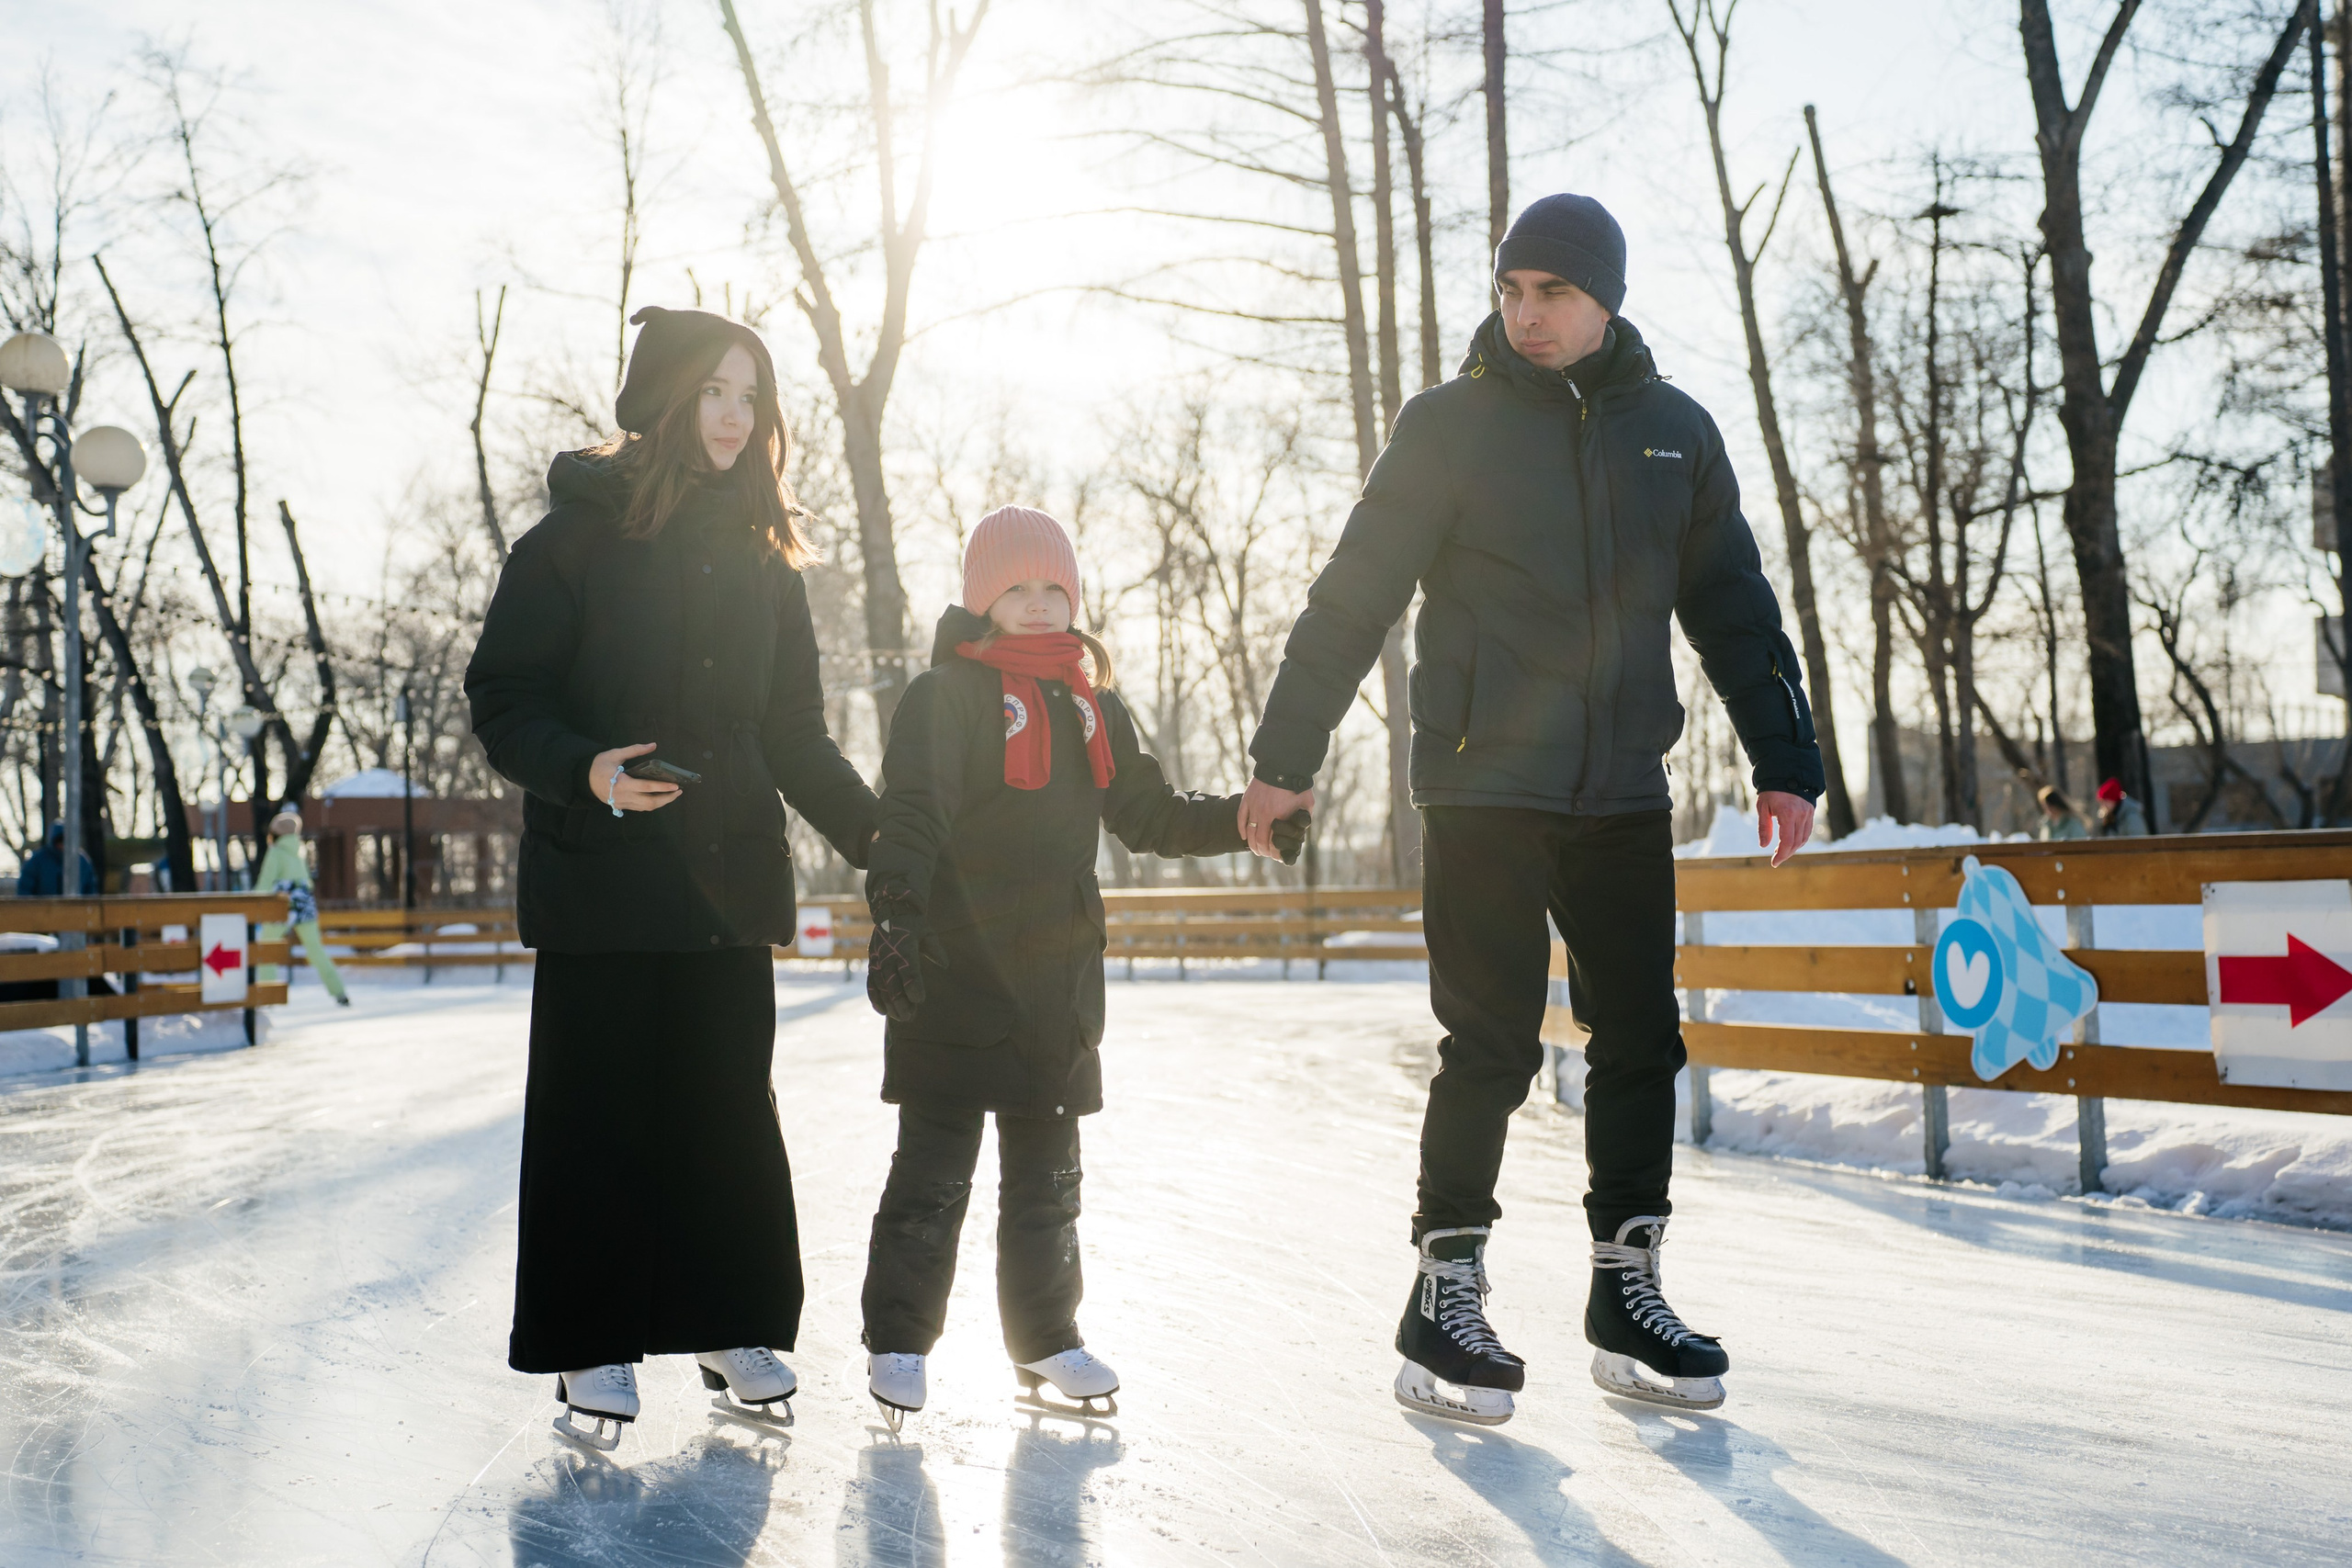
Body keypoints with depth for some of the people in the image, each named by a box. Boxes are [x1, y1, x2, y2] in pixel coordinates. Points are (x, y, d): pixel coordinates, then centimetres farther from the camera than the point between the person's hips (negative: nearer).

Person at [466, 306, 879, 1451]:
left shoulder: (762, 559, 11)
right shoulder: (576, 538, -2)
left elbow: (795, 736, 14)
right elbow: (501, 698, -5)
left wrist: (879, 838, 6)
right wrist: (584, 771, -23)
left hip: (728, 877, 4)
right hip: (602, 880, -4)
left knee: (729, 1104, 6)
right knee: (597, 1106, 2)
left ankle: (732, 1325, 19)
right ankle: (593, 1345, 12)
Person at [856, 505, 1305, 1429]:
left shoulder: (1093, 707, 15)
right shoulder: (945, 695, -4)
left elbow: (1149, 817, 20)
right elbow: (911, 814, -16)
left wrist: (1247, 822, 7)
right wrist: (895, 916, -30)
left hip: (1059, 973, 6)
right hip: (956, 970, -6)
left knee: (1047, 1169, 14)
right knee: (934, 1166, -1)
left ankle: (1045, 1339, 25)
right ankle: (898, 1340, 11)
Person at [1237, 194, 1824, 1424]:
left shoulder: (1674, 432, 11)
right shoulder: (1450, 425, 0)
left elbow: (1732, 608, 16)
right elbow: (1353, 597, 0)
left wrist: (1781, 760, 10)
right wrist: (1286, 754, -2)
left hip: (1625, 793, 4)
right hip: (1484, 789, -4)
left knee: (1641, 1038, 5)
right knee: (1493, 1043, -5)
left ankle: (1626, 1294, 17)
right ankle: (1444, 1300, 7)